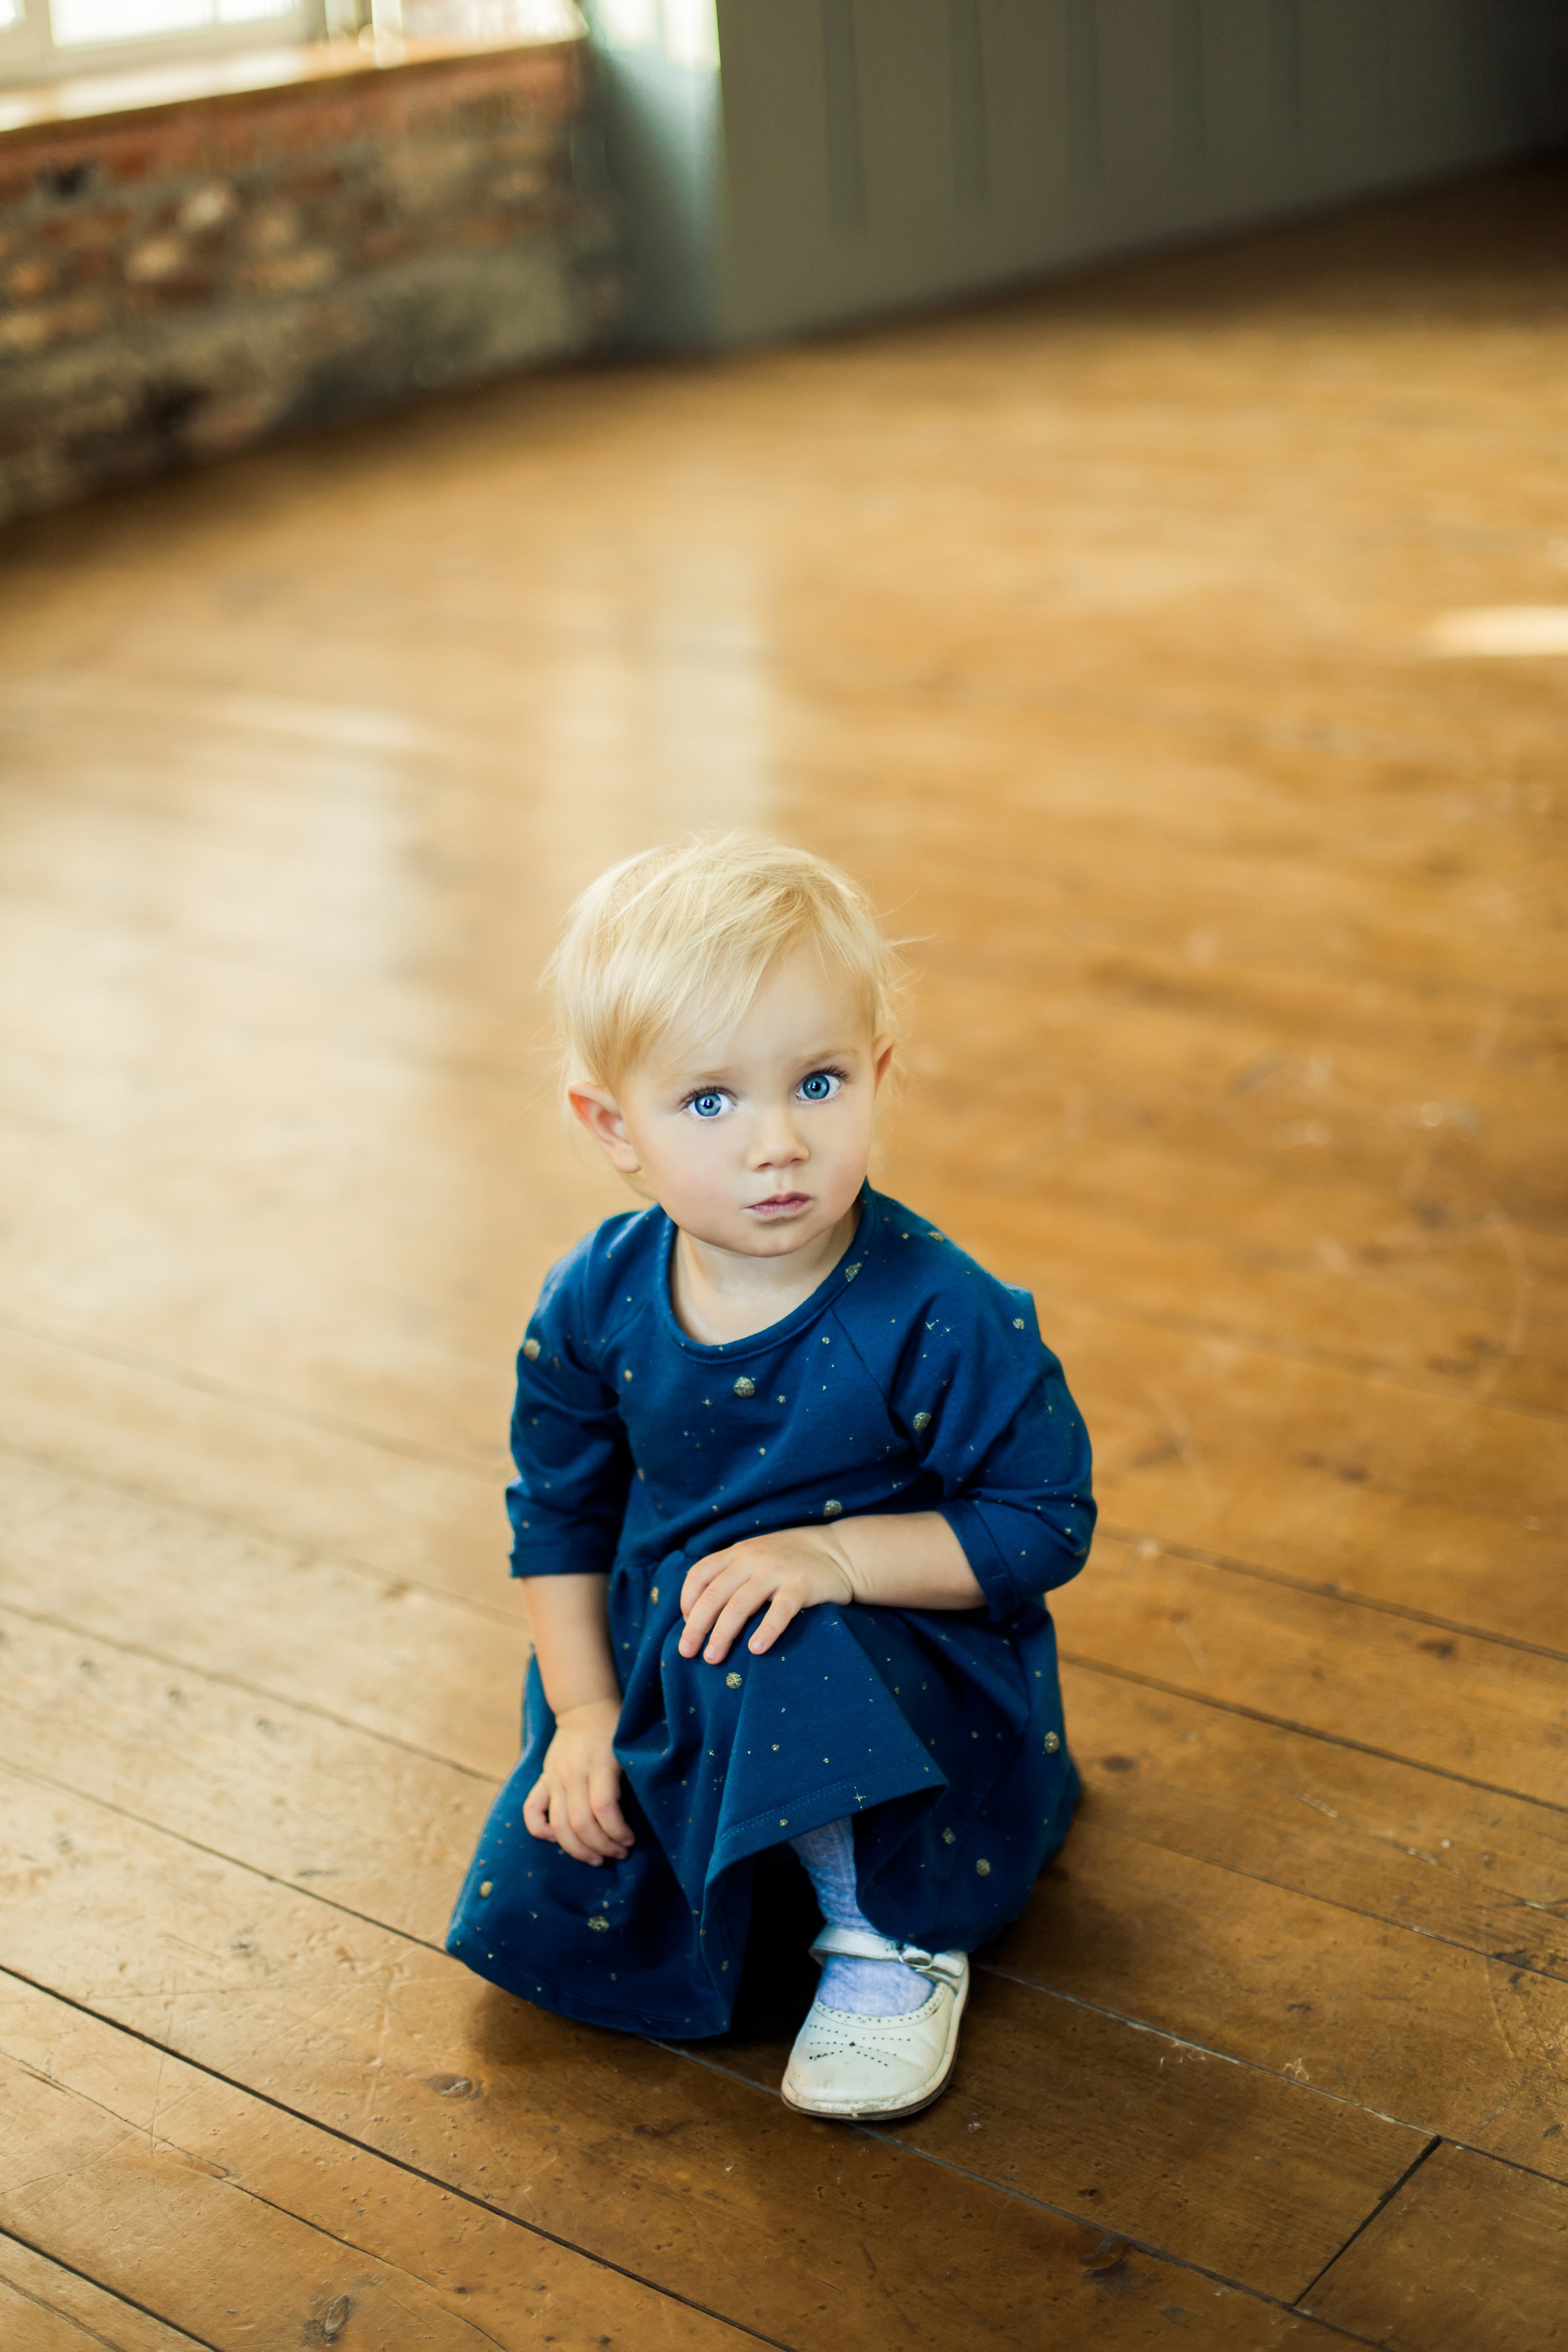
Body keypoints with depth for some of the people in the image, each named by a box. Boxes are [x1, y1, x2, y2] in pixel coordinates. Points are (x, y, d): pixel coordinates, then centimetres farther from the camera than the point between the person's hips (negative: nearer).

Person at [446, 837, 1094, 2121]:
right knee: (532, 1911, -2)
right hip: (669, 1681, 5)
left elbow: (1047, 1522, -17)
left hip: (918, 1681, -4)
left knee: (776, 1657, -36)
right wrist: (586, 1709, -2)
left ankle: (897, 1936, -7)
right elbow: (561, 1509, 5)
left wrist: (836, 1553, -28)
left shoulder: (942, 1319, -23)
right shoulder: (595, 1307, -10)